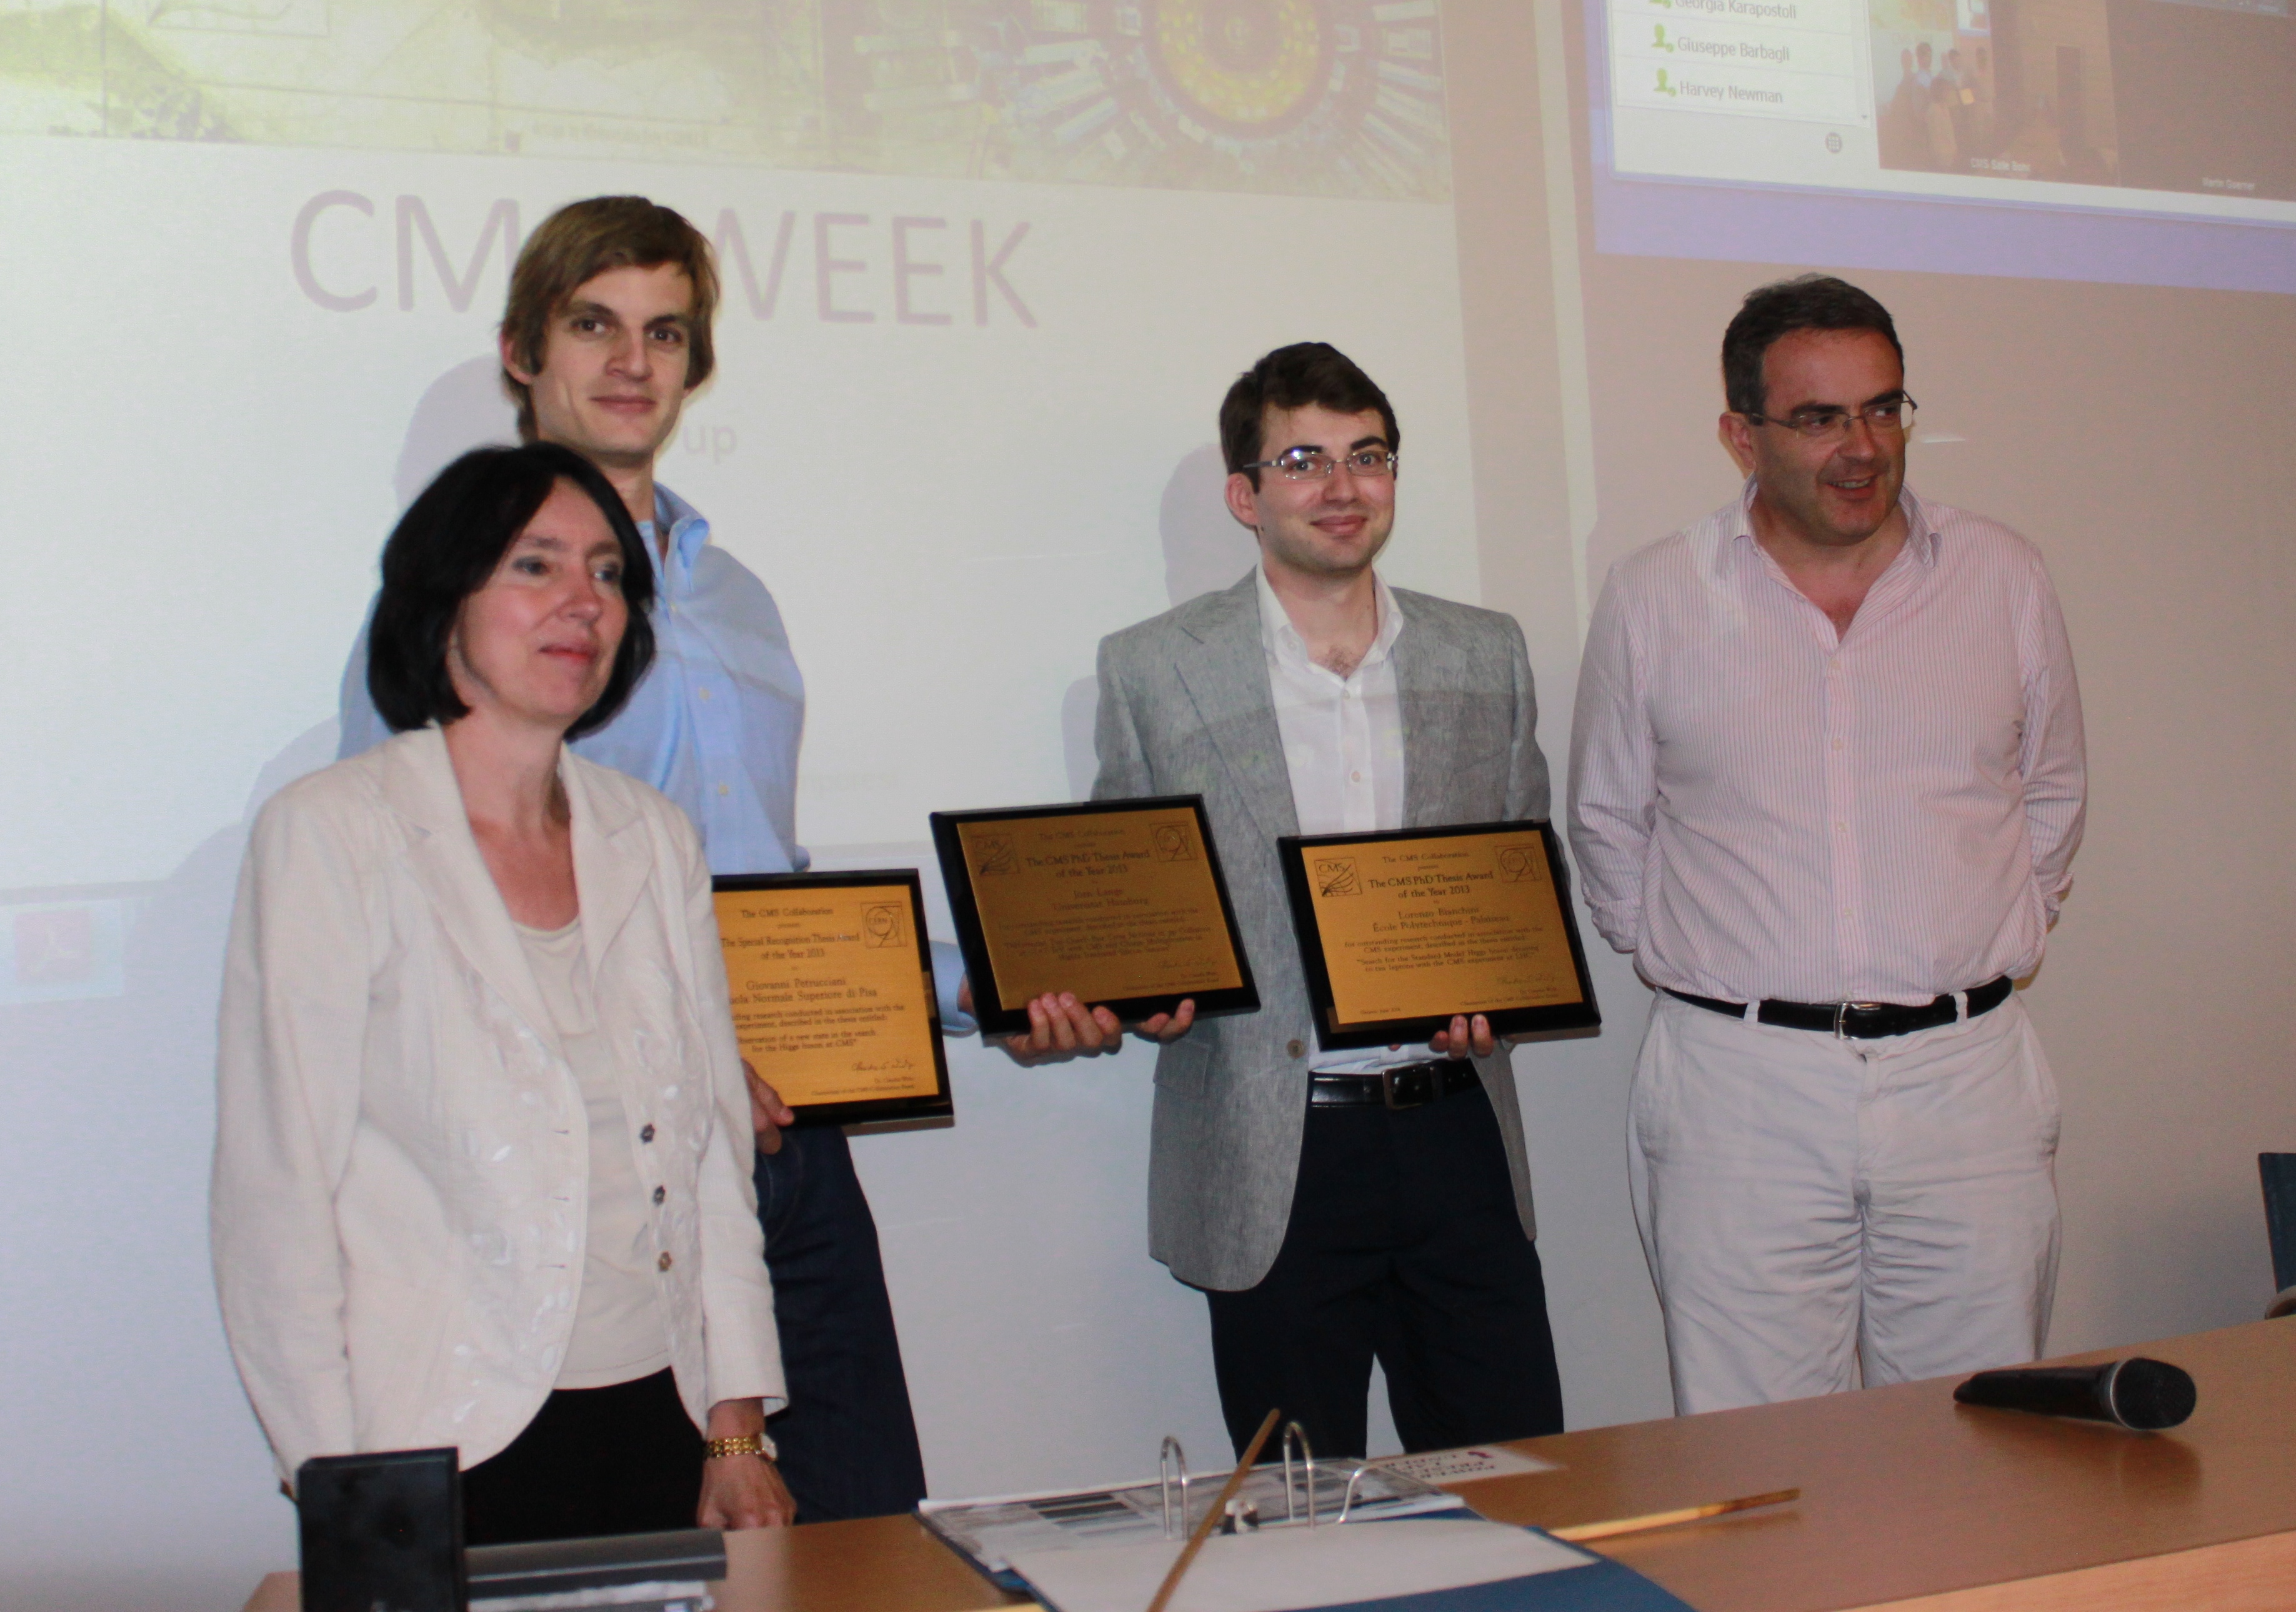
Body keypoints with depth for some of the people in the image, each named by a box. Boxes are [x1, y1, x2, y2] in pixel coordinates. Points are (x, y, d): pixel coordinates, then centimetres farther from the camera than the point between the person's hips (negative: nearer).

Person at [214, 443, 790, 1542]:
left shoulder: (653, 841, 9)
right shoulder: (331, 833, -5)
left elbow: (715, 1145, 10)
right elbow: (274, 1186, -7)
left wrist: (738, 1429, 4)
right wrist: (342, 1493, -9)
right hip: (448, 1449, -4)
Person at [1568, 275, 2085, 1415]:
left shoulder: (2003, 577, 7)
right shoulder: (1652, 601, 2)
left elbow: (2051, 793, 19)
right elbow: (1606, 822, 13)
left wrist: (1999, 949, 13)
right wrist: (1684, 966, 8)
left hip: (1966, 1075, 2)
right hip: (1742, 1083, -1)